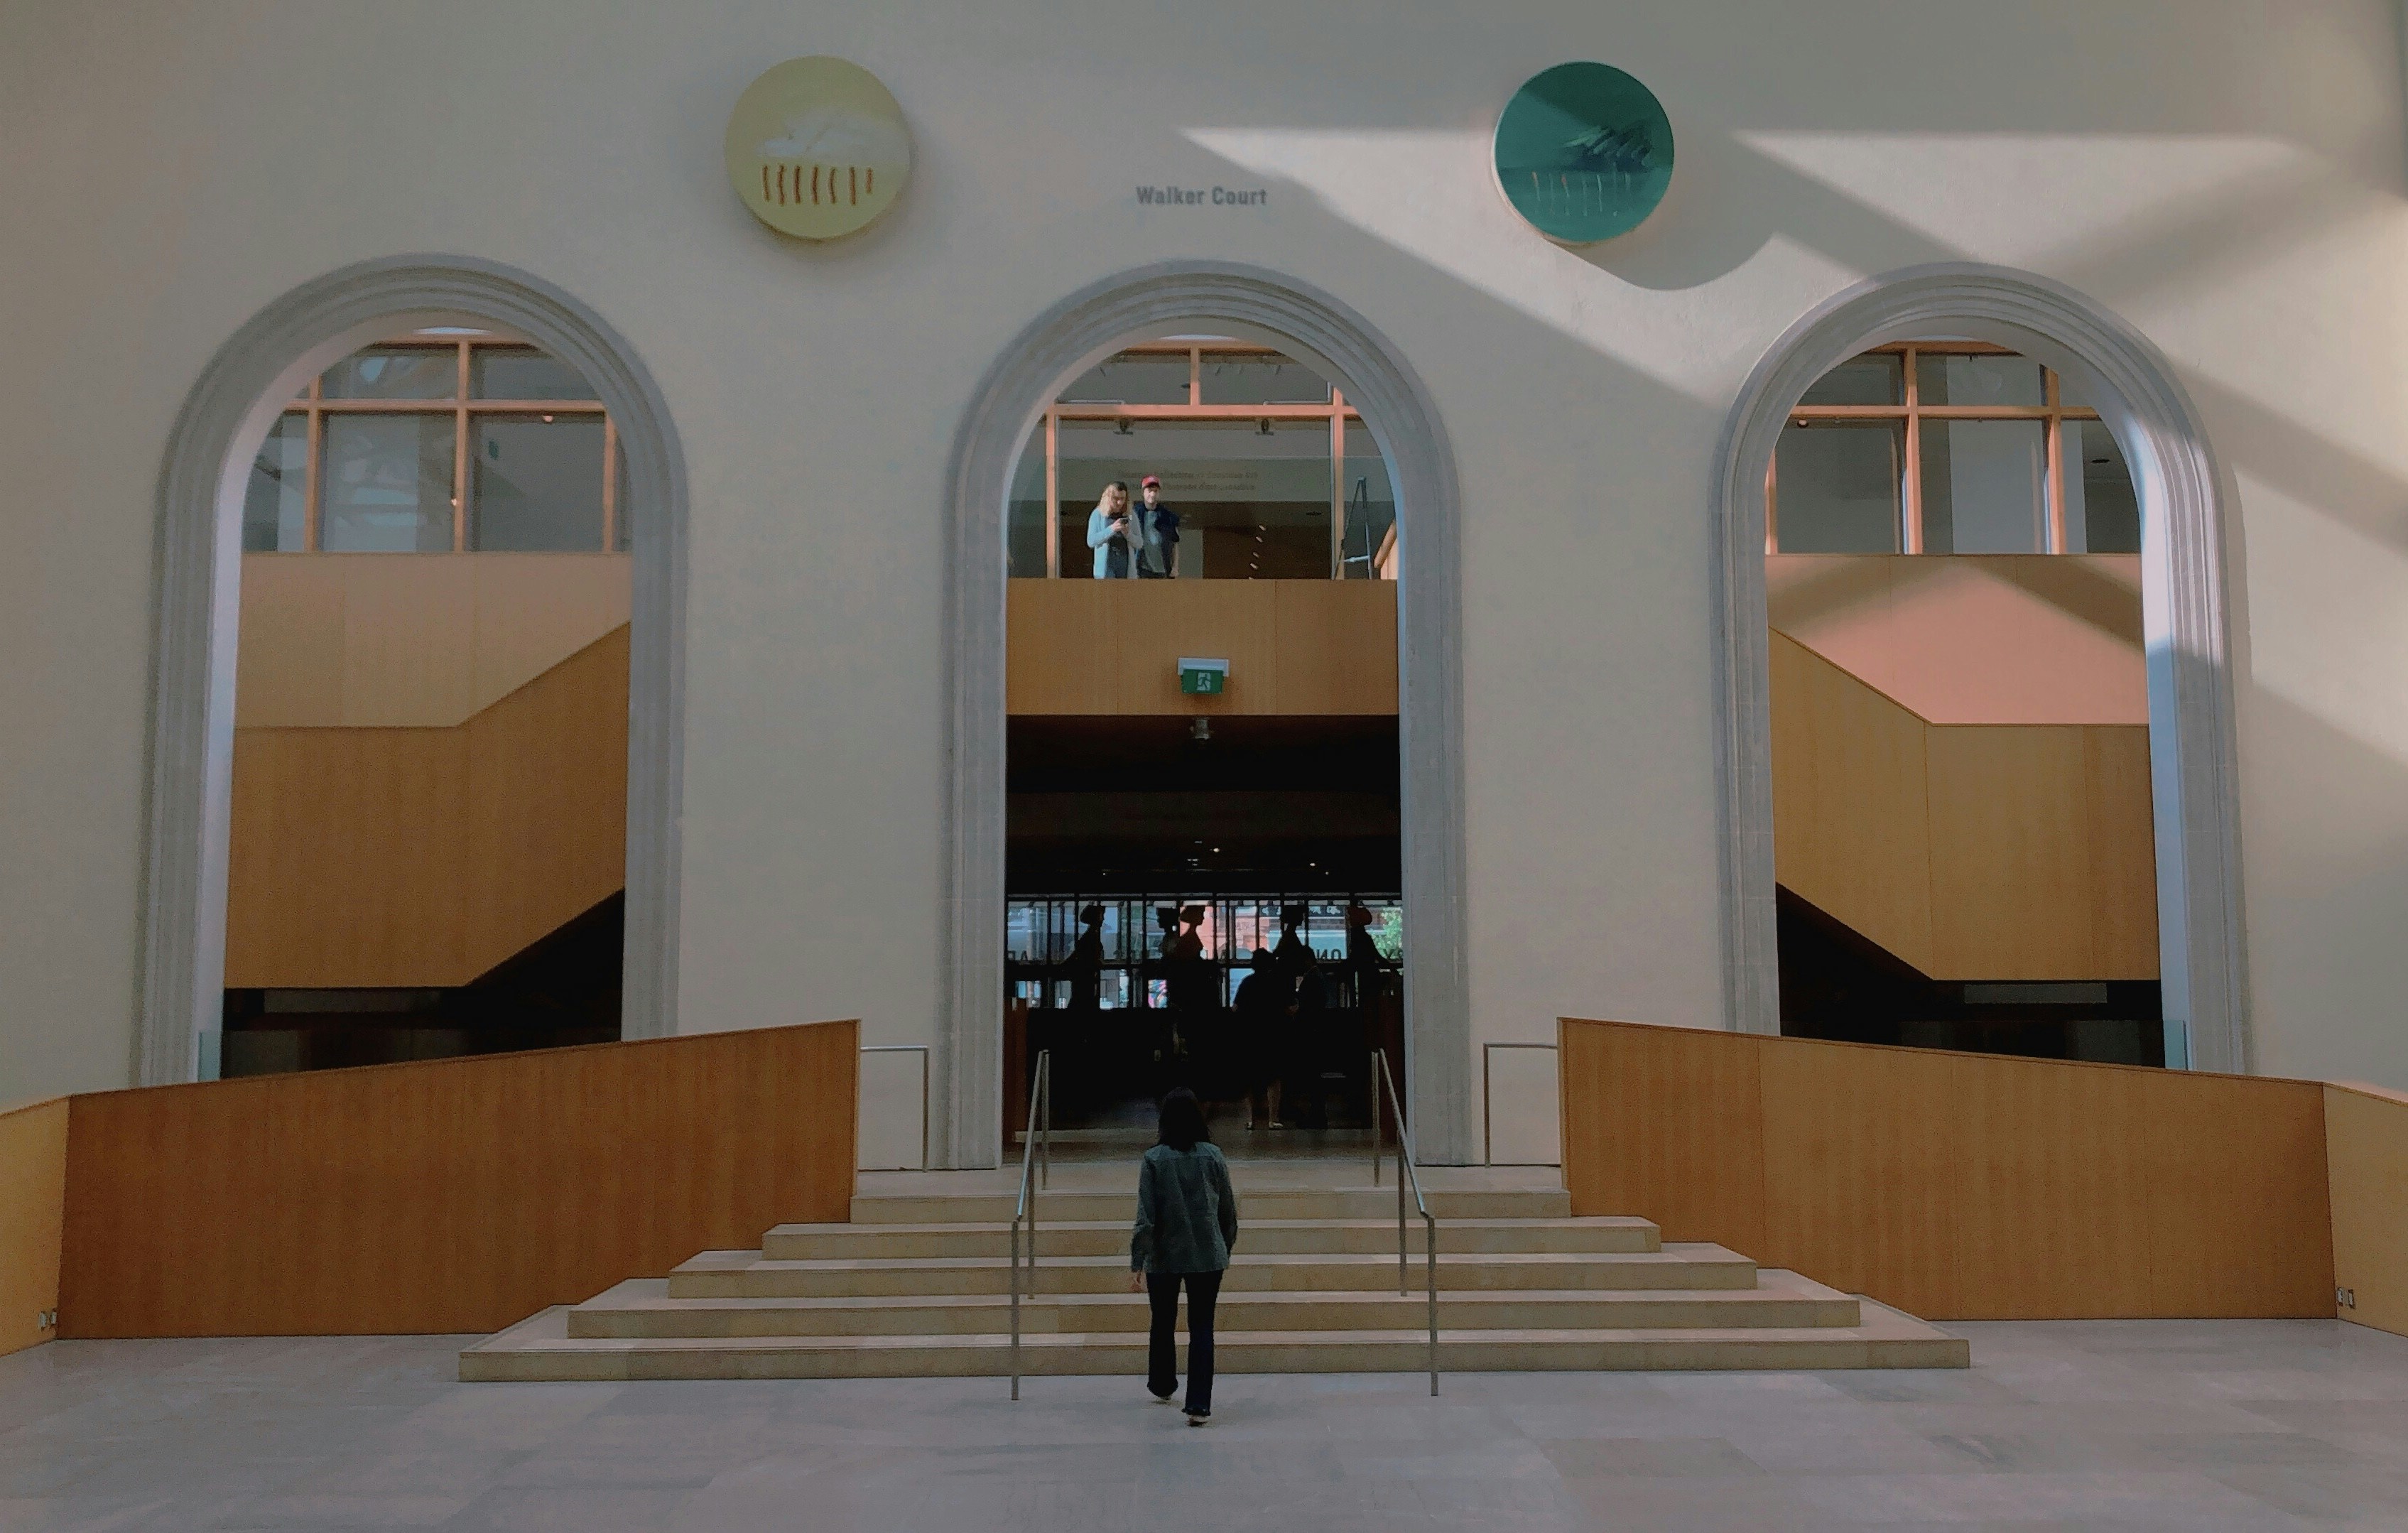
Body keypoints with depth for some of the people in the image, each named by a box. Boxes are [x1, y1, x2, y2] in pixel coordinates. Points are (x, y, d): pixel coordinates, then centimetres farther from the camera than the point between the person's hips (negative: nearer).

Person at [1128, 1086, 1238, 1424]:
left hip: (1163, 1257, 0)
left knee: (1163, 1324, 19)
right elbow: (1228, 1210, 3)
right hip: (1208, 1257, 1)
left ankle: (1162, 1387, 38)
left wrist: (1136, 1263, -8)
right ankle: (1199, 1406, -3)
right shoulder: (1213, 1156, -4)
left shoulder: (1154, 1159, -10)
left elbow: (1146, 1216, -12)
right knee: (1201, 1327, 4)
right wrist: (1226, 1248, 18)